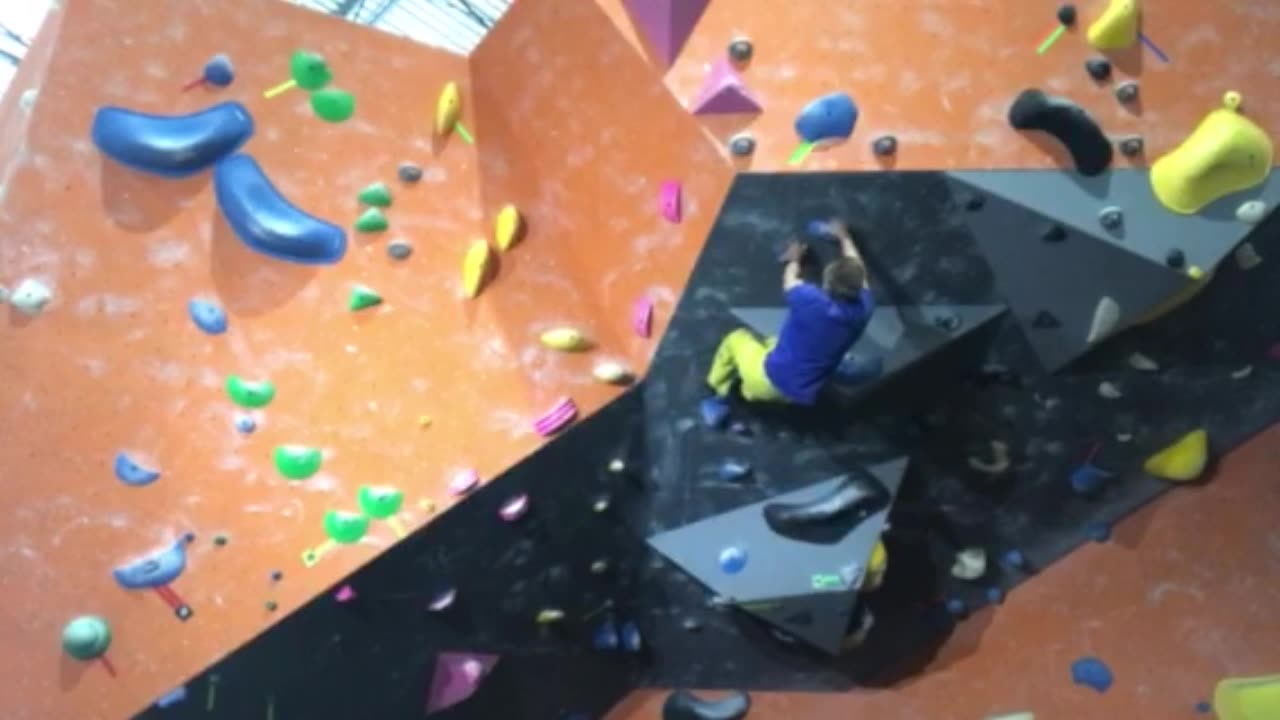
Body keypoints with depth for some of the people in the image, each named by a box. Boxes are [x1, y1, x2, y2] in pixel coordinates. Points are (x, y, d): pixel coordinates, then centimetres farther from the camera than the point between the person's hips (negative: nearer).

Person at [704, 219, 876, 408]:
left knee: (737, 338, 24)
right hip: (803, 396, 5)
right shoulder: (862, 309, -13)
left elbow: (789, 280, 1)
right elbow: (856, 270, 10)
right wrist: (844, 237, 27)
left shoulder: (811, 300, -26)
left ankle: (718, 389, 41)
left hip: (771, 380, -5)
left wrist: (794, 259, 23)